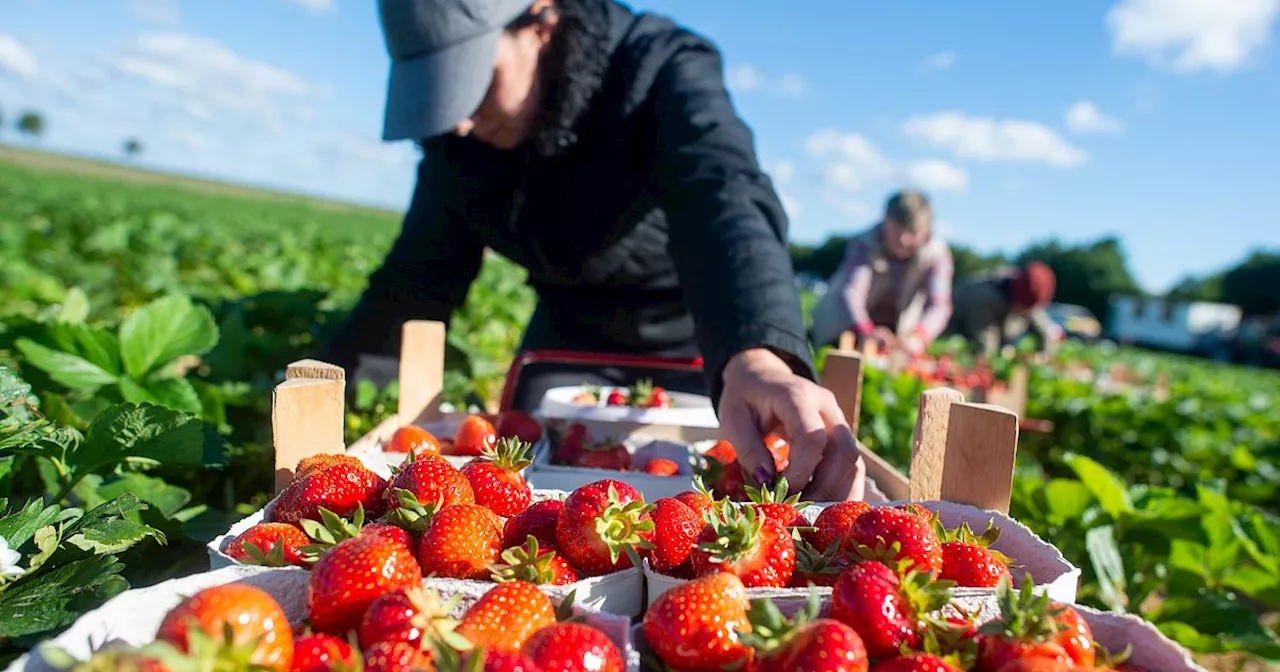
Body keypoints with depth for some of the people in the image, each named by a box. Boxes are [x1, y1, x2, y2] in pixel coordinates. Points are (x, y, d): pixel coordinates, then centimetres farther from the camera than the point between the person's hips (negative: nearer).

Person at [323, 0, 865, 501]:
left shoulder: (661, 71, -28)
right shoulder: (456, 138, -11)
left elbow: (728, 202, -47)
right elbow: (421, 269, -5)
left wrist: (758, 359, -66)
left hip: (699, 344, -4)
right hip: (569, 339, 4)